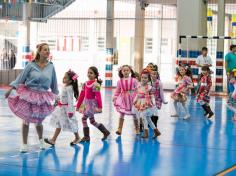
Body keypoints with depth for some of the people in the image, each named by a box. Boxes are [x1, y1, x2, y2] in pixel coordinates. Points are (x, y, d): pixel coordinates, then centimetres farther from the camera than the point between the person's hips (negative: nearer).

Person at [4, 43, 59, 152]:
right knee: (26, 120, 1)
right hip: (28, 94, -1)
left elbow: (54, 83, 10)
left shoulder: (51, 66, 0)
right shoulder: (31, 65, -6)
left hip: (42, 97, 1)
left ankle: (41, 140, 36)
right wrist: (11, 89, -7)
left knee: (38, 122, 7)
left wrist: (56, 96, 15)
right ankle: (24, 144, 13)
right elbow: (21, 77, -3)